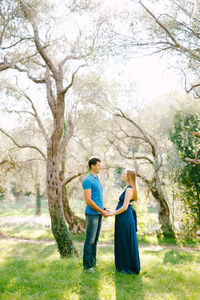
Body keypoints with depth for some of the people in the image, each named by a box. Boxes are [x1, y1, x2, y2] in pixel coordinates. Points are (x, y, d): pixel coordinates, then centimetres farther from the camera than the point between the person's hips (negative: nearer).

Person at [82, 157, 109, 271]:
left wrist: (105, 209, 10)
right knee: (90, 240, -2)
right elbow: (88, 200, -18)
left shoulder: (97, 180, 16)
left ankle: (93, 261, 24)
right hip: (92, 214, -9)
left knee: (95, 240, 15)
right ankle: (87, 265, 7)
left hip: (99, 214, 9)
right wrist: (102, 211, -15)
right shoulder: (87, 180, -14)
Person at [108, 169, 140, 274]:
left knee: (126, 243, 1)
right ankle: (124, 265, 28)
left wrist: (112, 214, -11)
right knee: (123, 243, 17)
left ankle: (130, 267, 13)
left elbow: (124, 207, -21)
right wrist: (112, 211, 19)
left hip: (125, 219, -10)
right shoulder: (128, 189, 12)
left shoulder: (129, 189, -18)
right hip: (123, 219, 10)